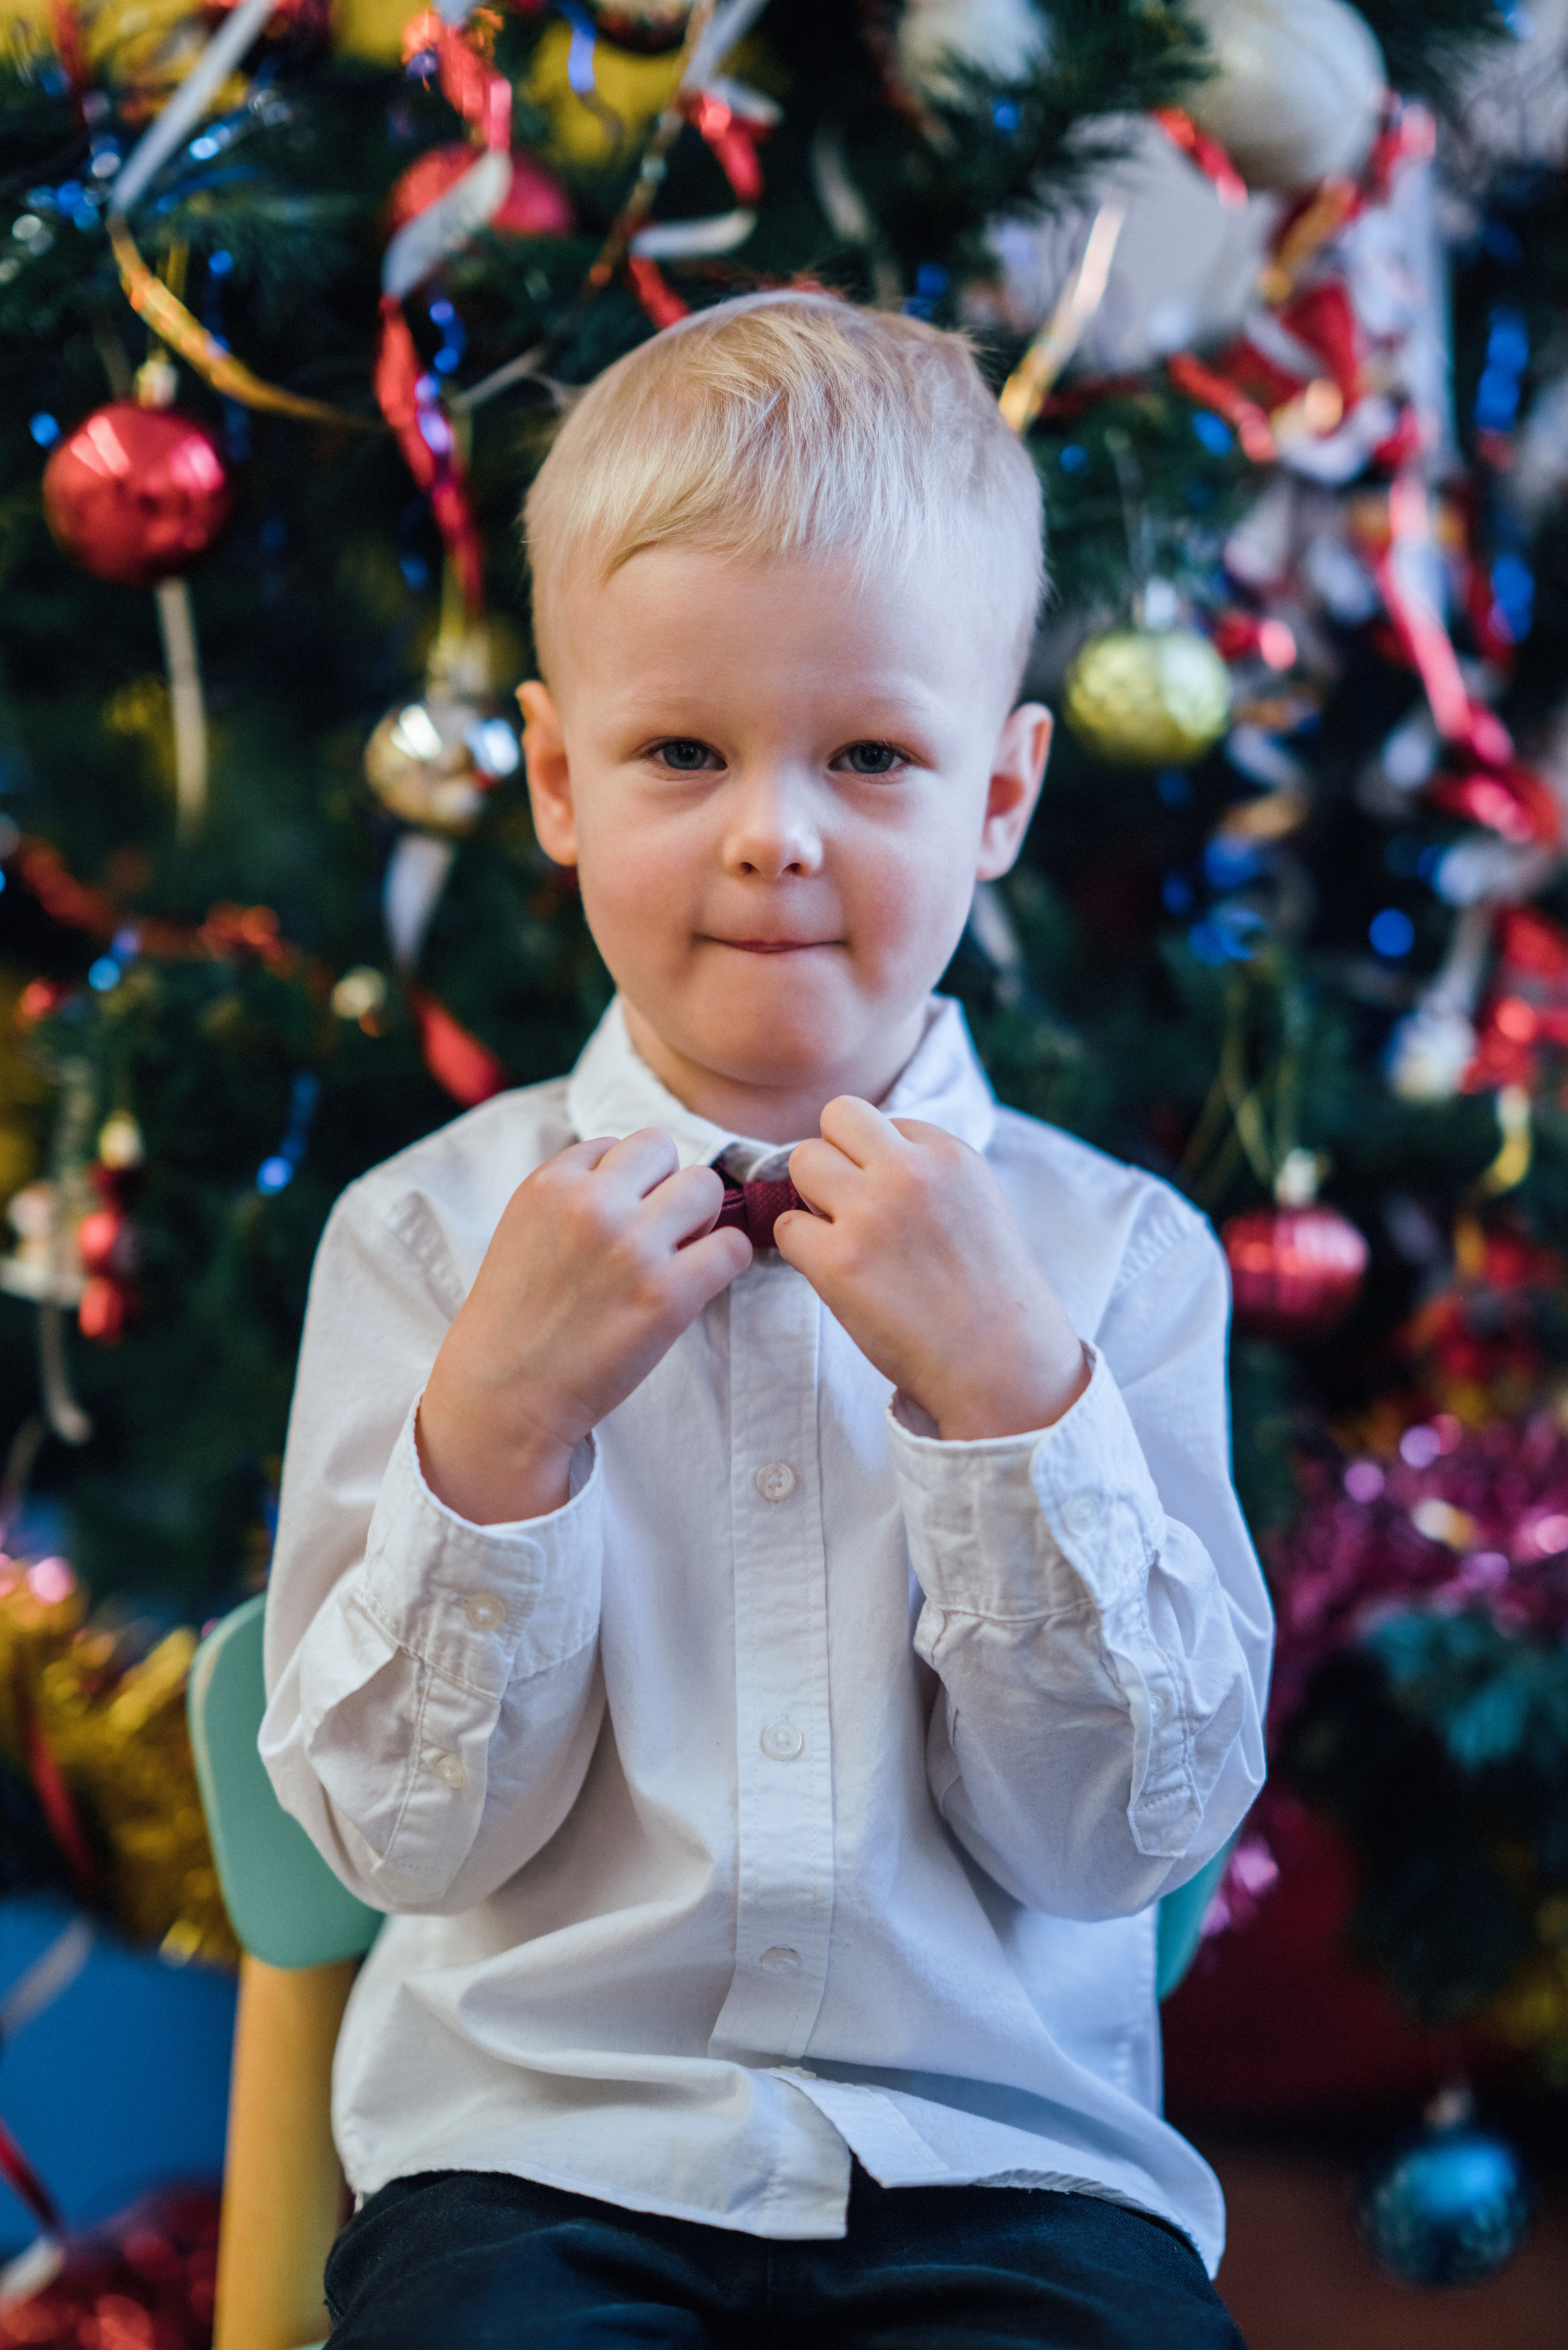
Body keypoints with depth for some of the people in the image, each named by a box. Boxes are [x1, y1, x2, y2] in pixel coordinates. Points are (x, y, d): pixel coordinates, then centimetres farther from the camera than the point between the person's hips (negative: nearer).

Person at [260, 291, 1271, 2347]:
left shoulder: (1115, 1251, 2)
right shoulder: (432, 1232, 2)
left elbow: (1122, 1839, -4)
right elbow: (408, 1834, -1)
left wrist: (1008, 1390, -14)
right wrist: (496, 1426, -15)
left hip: (1004, 2154, 1)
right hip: (539, 2137, -1)